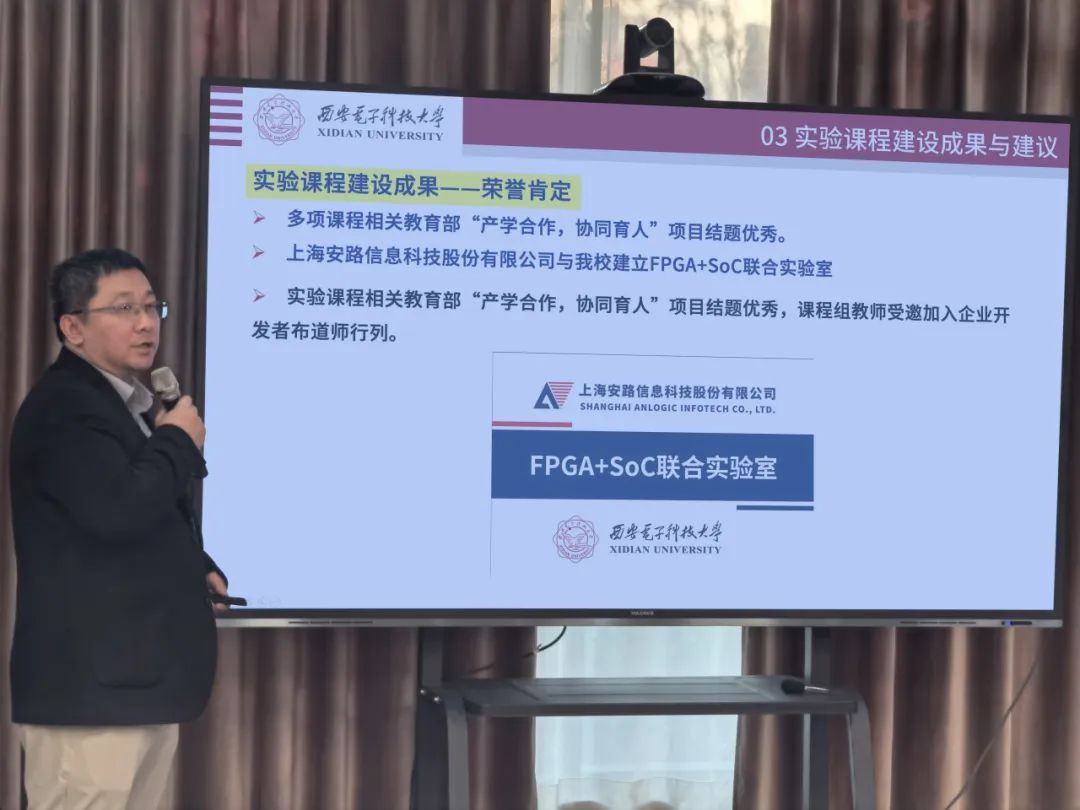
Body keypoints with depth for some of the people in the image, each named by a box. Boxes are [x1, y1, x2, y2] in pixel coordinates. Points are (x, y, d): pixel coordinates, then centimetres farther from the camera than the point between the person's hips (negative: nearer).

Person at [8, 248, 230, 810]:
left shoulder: (130, 405, 19)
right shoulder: (62, 407, -14)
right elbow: (118, 510, -29)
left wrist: (197, 567, 11)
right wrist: (179, 441, -12)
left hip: (140, 678, 10)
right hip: (91, 685, -10)